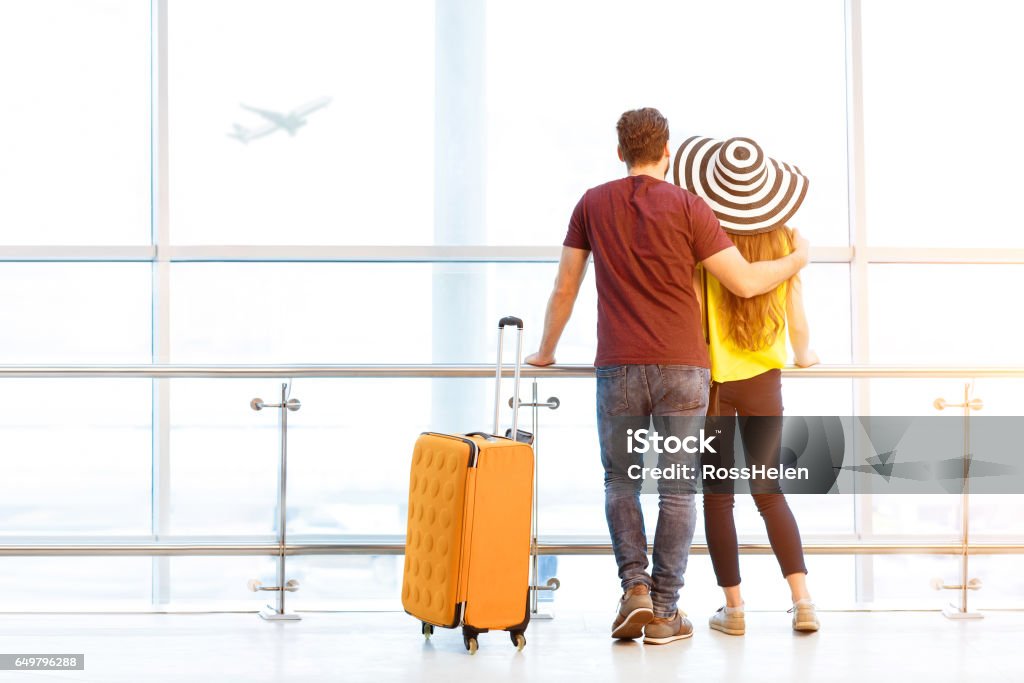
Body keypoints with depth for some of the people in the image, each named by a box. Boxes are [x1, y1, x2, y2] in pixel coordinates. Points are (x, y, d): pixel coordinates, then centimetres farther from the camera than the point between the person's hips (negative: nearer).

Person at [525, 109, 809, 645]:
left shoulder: (593, 205, 6)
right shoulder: (686, 206, -1)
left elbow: (564, 289, 13)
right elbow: (746, 283, -3)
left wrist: (546, 351, 27)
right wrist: (797, 258, 15)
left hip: (617, 367, 1)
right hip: (681, 367, -1)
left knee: (621, 481, 13)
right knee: (677, 489, 5)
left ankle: (635, 586, -3)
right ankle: (664, 611, 5)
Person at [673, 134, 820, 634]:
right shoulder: (782, 239, -2)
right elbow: (796, 317, 2)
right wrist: (803, 353, 22)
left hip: (710, 377, -2)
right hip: (763, 378, 3)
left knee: (717, 494, 6)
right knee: (769, 491, 12)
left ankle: (733, 608, 8)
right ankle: (802, 599, 2)